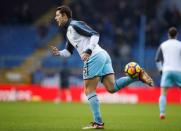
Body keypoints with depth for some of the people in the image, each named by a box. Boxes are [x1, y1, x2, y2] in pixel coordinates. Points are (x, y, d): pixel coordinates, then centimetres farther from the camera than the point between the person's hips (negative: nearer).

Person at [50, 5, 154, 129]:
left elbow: (95, 35, -12)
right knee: (112, 88, -1)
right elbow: (68, 52, 33)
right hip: (103, 56, 9)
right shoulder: (69, 32, 27)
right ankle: (137, 75, -9)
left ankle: (98, 123, -4)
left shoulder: (75, 25, -2)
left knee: (89, 91, -3)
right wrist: (58, 53, 12)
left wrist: (88, 51, -22)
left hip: (95, 57, -9)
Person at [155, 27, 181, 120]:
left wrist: (160, 70, 18)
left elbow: (157, 59, 8)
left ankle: (162, 113, -17)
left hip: (166, 70, 1)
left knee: (163, 94, 0)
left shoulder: (163, 45, 10)